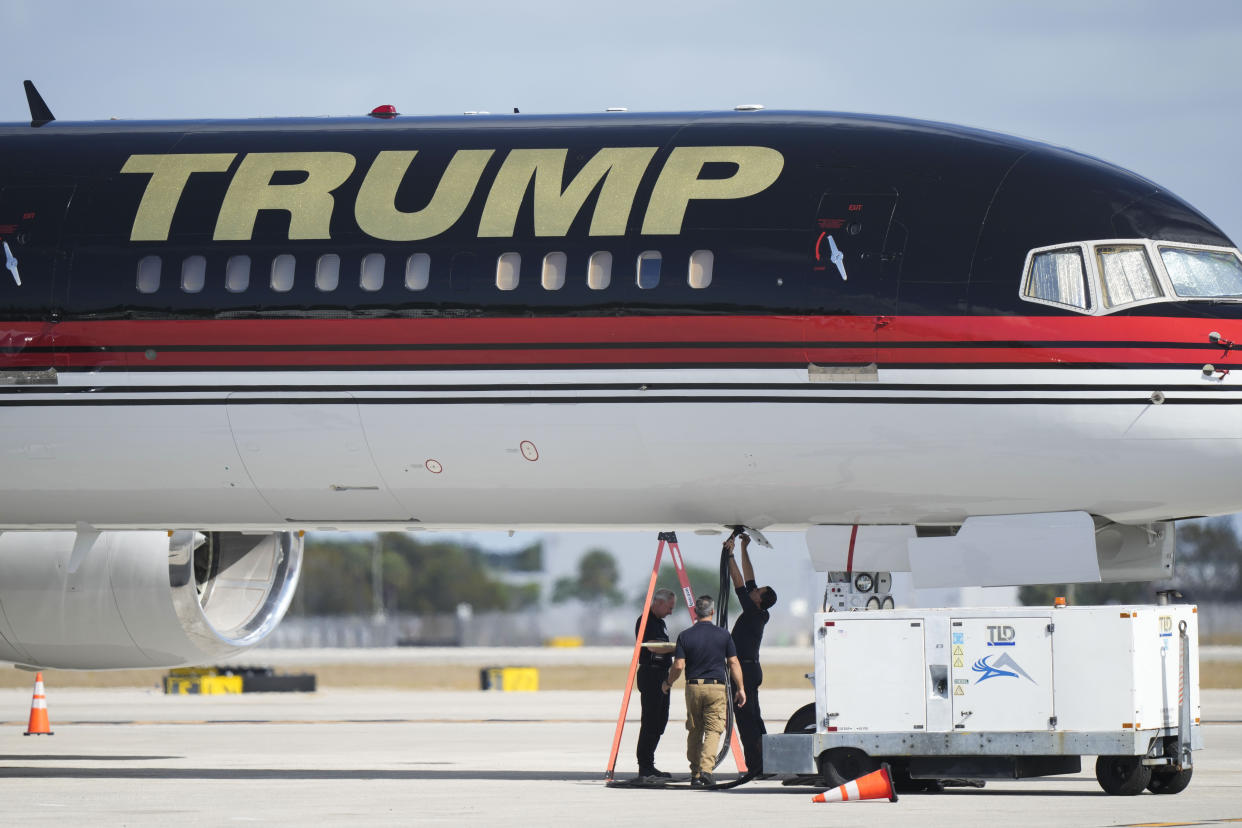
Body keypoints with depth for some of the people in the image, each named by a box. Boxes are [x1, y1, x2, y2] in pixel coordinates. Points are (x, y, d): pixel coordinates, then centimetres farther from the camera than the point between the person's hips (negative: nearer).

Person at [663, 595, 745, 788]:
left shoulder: (685, 636, -1)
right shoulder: (723, 635, -2)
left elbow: (679, 665, -4)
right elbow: (733, 663, -1)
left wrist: (668, 683, 13)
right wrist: (740, 688, 7)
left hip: (693, 687, 2)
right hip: (716, 687, -2)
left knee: (694, 731, 12)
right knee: (713, 730, -3)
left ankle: (695, 773, 13)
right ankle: (706, 770, -21)